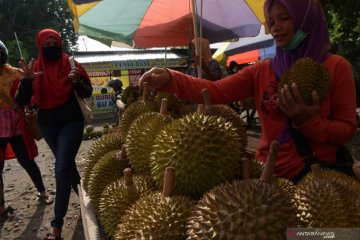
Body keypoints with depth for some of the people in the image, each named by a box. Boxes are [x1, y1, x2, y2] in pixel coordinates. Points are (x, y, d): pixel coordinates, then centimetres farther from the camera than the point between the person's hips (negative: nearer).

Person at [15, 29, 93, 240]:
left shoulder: (70, 65, -5)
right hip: (47, 125, 4)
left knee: (62, 168, -10)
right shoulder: (35, 68, 1)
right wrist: (27, 80, -22)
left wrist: (78, 80, -25)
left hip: (71, 122, -4)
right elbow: (22, 102, -5)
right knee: (66, 163, 19)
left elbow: (87, 93, -5)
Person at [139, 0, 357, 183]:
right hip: (270, 170, 3)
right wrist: (171, 79, -28)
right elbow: (216, 91, -13)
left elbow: (347, 130, -5)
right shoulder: (261, 71, 1)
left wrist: (308, 121, -25)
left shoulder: (336, 67, -6)